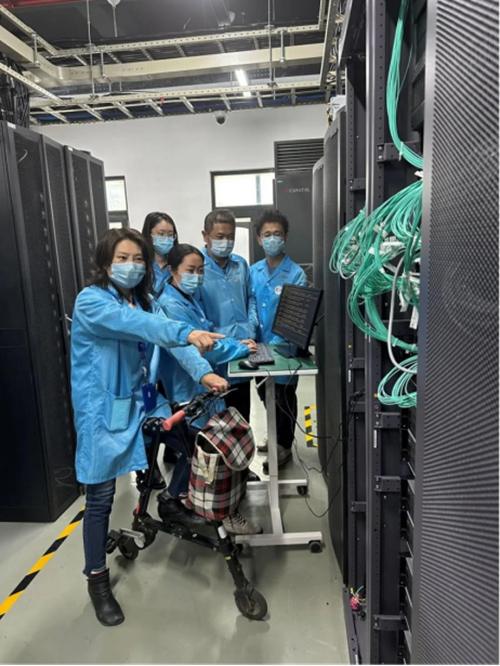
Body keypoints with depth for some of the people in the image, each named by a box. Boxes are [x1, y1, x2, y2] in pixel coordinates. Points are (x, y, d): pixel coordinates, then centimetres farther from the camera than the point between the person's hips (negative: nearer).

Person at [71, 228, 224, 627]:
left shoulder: (145, 301, 9)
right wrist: (186, 333, -48)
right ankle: (97, 580, 23)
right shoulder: (90, 301, -15)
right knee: (101, 496, 2)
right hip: (103, 410, -6)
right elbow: (133, 324, -34)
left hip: (143, 403, 7)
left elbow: (165, 336, -2)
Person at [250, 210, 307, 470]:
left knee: (284, 397, 11)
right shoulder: (253, 272, 2)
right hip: (259, 346, 5)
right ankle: (276, 436, 45)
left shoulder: (296, 274, -14)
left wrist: (275, 345, -24)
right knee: (266, 395, 21)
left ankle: (284, 446, 32)